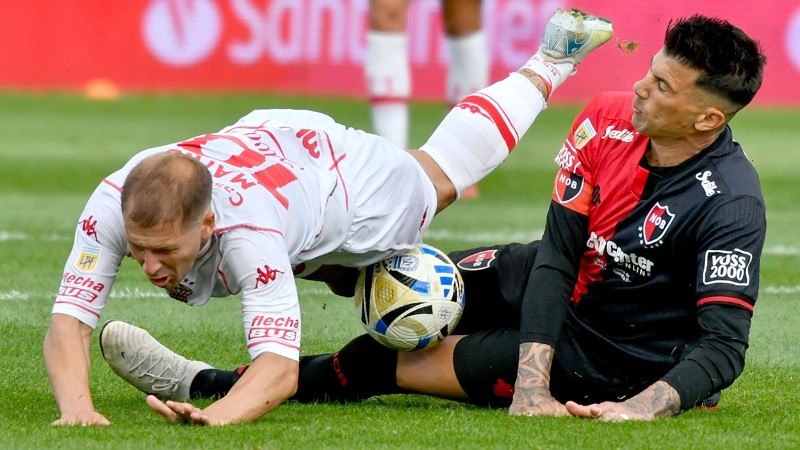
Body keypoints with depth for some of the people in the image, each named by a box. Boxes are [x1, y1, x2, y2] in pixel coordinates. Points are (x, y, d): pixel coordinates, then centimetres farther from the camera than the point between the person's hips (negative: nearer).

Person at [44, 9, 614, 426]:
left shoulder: (246, 230, -51)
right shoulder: (113, 205, -41)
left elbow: (281, 368, -54)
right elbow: (69, 324, -42)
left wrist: (213, 417, -74)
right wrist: (76, 408, -62)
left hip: (345, 172, -3)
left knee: (436, 179, 30)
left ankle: (548, 65, 53)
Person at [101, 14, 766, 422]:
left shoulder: (729, 205, -29)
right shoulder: (609, 121, -13)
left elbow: (725, 345, -29)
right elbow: (558, 251, -15)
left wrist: (642, 407, -44)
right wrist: (531, 382, -26)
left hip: (607, 358, -5)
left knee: (381, 359, -7)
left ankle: (207, 387, 5)